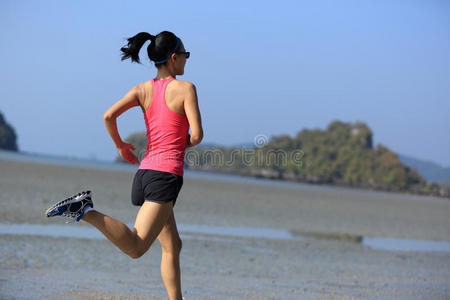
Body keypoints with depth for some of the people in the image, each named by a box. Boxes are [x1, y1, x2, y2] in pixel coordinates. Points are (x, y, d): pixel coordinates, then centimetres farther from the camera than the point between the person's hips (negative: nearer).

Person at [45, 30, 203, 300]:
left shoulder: (143, 89, 10)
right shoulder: (186, 88, -4)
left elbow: (108, 116, -2)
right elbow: (197, 135, -11)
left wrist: (120, 146, 14)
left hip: (145, 171, 8)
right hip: (167, 173, -8)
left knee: (173, 246, 18)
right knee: (135, 248, -18)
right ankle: (86, 211, -29)